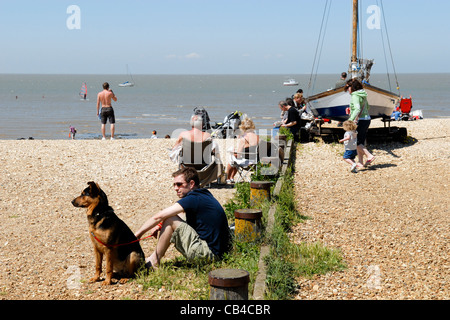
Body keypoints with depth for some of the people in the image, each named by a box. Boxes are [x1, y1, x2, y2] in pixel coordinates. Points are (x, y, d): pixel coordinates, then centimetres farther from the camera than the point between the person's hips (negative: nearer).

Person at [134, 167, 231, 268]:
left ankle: (154, 260, 1)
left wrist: (138, 234, -5)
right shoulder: (205, 194, 14)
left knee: (170, 219, -10)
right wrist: (160, 226, 9)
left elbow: (158, 216, -14)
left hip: (210, 254, -10)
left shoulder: (194, 198, -15)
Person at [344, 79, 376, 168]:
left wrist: (350, 120, -33)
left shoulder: (355, 96, -14)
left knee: (356, 142, -2)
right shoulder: (363, 95, 14)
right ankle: (360, 163, 13)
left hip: (360, 120, -9)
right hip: (367, 119, 9)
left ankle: (370, 156, -11)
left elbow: (357, 109, -27)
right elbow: (367, 107, 27)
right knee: (360, 142, 12)